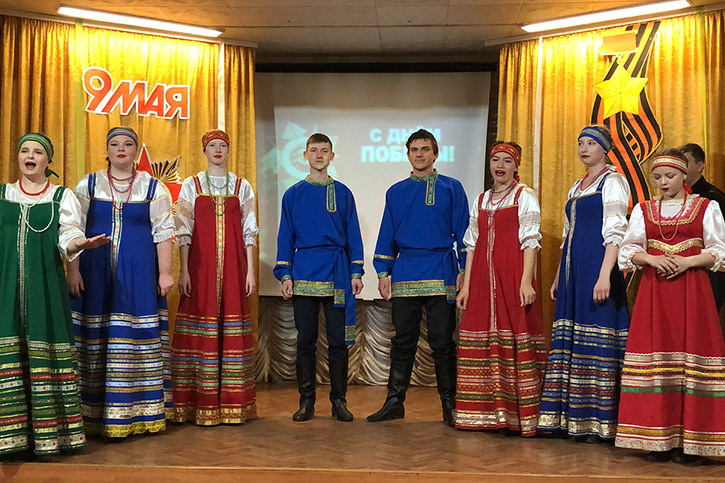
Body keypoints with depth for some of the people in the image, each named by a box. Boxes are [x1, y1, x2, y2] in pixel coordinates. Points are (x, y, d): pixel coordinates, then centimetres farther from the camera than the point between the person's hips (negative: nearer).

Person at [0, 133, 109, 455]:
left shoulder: (63, 197, 11)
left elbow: (67, 239, 1)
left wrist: (79, 243, -20)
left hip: (45, 283, -1)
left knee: (45, 350, -6)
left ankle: (48, 434, -2)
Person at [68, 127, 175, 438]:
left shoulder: (152, 187, 6)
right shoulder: (88, 185, 8)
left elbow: (163, 232, 3)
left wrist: (164, 272, -4)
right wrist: (73, 270, -4)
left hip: (139, 272, -1)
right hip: (95, 272, 1)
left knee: (138, 336, -1)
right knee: (96, 339, 1)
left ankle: (138, 411, 8)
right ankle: (94, 415, 9)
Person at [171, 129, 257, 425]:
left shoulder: (242, 187, 12)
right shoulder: (191, 185, 8)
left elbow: (249, 232, 9)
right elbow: (184, 230, 3)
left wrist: (250, 270, 2)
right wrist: (183, 270, -6)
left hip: (233, 265, 1)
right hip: (201, 264, -1)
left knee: (232, 329, 0)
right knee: (200, 329, -4)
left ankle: (232, 402, 6)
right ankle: (200, 404, 3)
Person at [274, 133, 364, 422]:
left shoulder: (343, 193, 10)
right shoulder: (293, 194, 9)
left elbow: (353, 235, 10)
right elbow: (285, 236, 8)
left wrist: (356, 272, 2)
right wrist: (284, 274, 0)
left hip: (337, 273, 0)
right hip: (304, 273, 0)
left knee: (338, 340, 0)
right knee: (305, 340, 3)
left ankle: (339, 401, 10)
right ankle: (306, 402, 12)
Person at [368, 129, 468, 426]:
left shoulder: (452, 189, 6)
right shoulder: (396, 193, 13)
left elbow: (463, 232, 4)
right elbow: (387, 235, 15)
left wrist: (465, 270, -3)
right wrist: (383, 272, 7)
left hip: (441, 275, -2)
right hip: (405, 276, 2)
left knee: (442, 343, 2)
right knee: (402, 342, 5)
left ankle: (449, 405, 12)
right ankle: (394, 402, 13)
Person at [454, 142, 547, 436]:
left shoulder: (524, 197, 3)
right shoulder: (481, 201, 18)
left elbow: (530, 242, -5)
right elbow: (472, 245, 16)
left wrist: (526, 281, -17)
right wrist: (466, 286, 10)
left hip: (512, 277, -5)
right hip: (483, 279, 5)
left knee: (515, 340, -8)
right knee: (481, 341, 3)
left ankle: (520, 415, -4)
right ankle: (485, 413, 10)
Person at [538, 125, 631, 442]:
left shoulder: (612, 182, -3)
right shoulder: (577, 188, 21)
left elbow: (614, 232, -12)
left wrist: (604, 275, -22)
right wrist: (559, 276, 18)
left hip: (597, 264, -8)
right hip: (572, 269, 8)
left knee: (595, 340, -8)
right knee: (570, 340, 6)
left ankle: (598, 421, -3)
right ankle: (570, 417, 12)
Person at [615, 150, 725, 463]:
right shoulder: (643, 210, 13)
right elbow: (628, 250, 8)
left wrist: (687, 261, -12)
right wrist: (652, 259, -11)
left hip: (691, 290, -2)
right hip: (653, 291, 2)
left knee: (690, 354, -7)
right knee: (655, 358, -2)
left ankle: (688, 440, -3)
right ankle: (660, 438, 3)